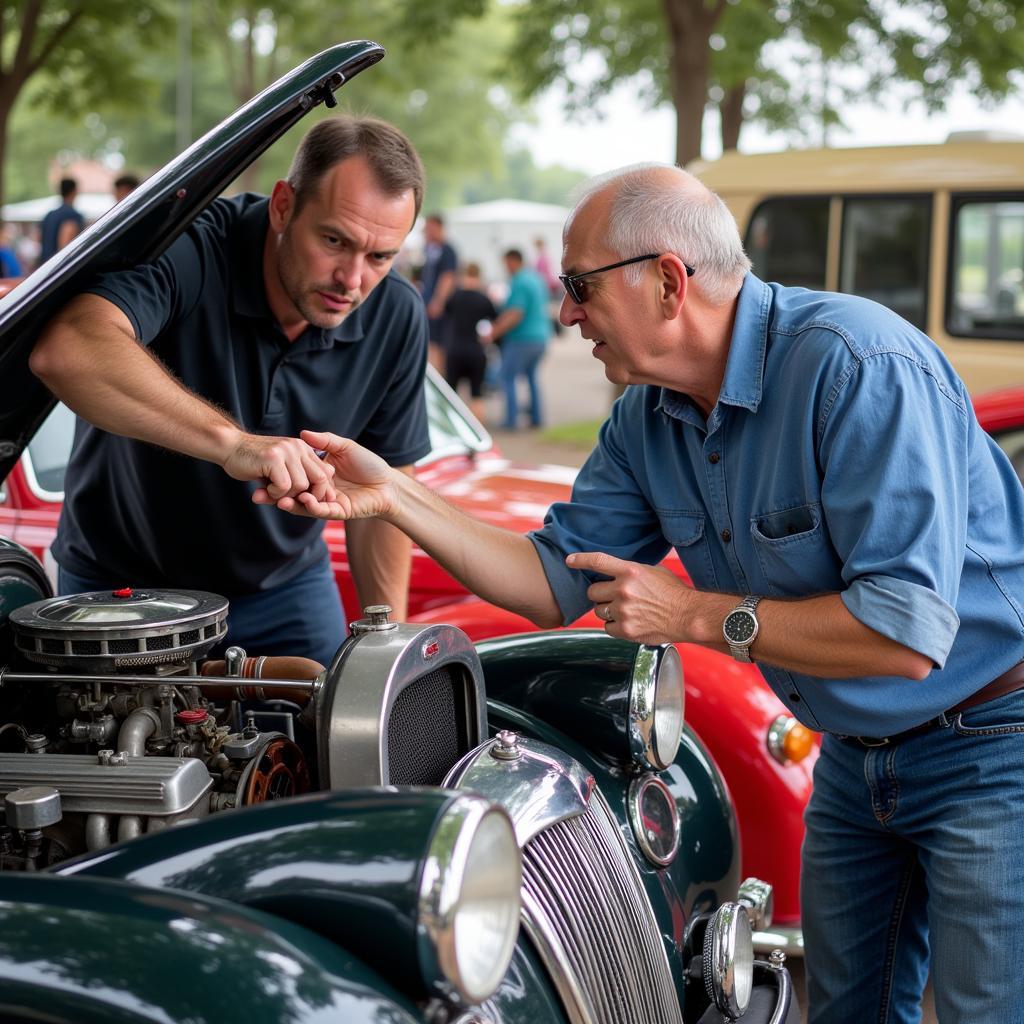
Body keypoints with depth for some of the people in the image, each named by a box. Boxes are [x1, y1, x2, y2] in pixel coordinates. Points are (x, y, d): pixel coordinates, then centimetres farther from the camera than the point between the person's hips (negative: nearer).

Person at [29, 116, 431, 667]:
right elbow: (67, 349, -50)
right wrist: (233, 442, -58)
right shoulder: (190, 248, -29)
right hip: (118, 584, -3)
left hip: (284, 586, 3)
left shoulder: (397, 319, -14)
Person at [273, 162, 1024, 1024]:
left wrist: (694, 614, -24)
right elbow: (558, 583, 2)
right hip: (855, 757, 8)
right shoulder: (649, 417, -2)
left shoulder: (858, 368, -28)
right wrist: (392, 496, -9)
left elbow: (906, 635, -32)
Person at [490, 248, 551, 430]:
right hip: (542, 336, 9)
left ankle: (511, 420, -7)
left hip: (523, 338, -9)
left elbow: (515, 316, -23)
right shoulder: (537, 277, 13)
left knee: (507, 376, -1)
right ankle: (537, 416, 19)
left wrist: (494, 332, -21)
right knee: (531, 374, 22)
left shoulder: (520, 283, -16)